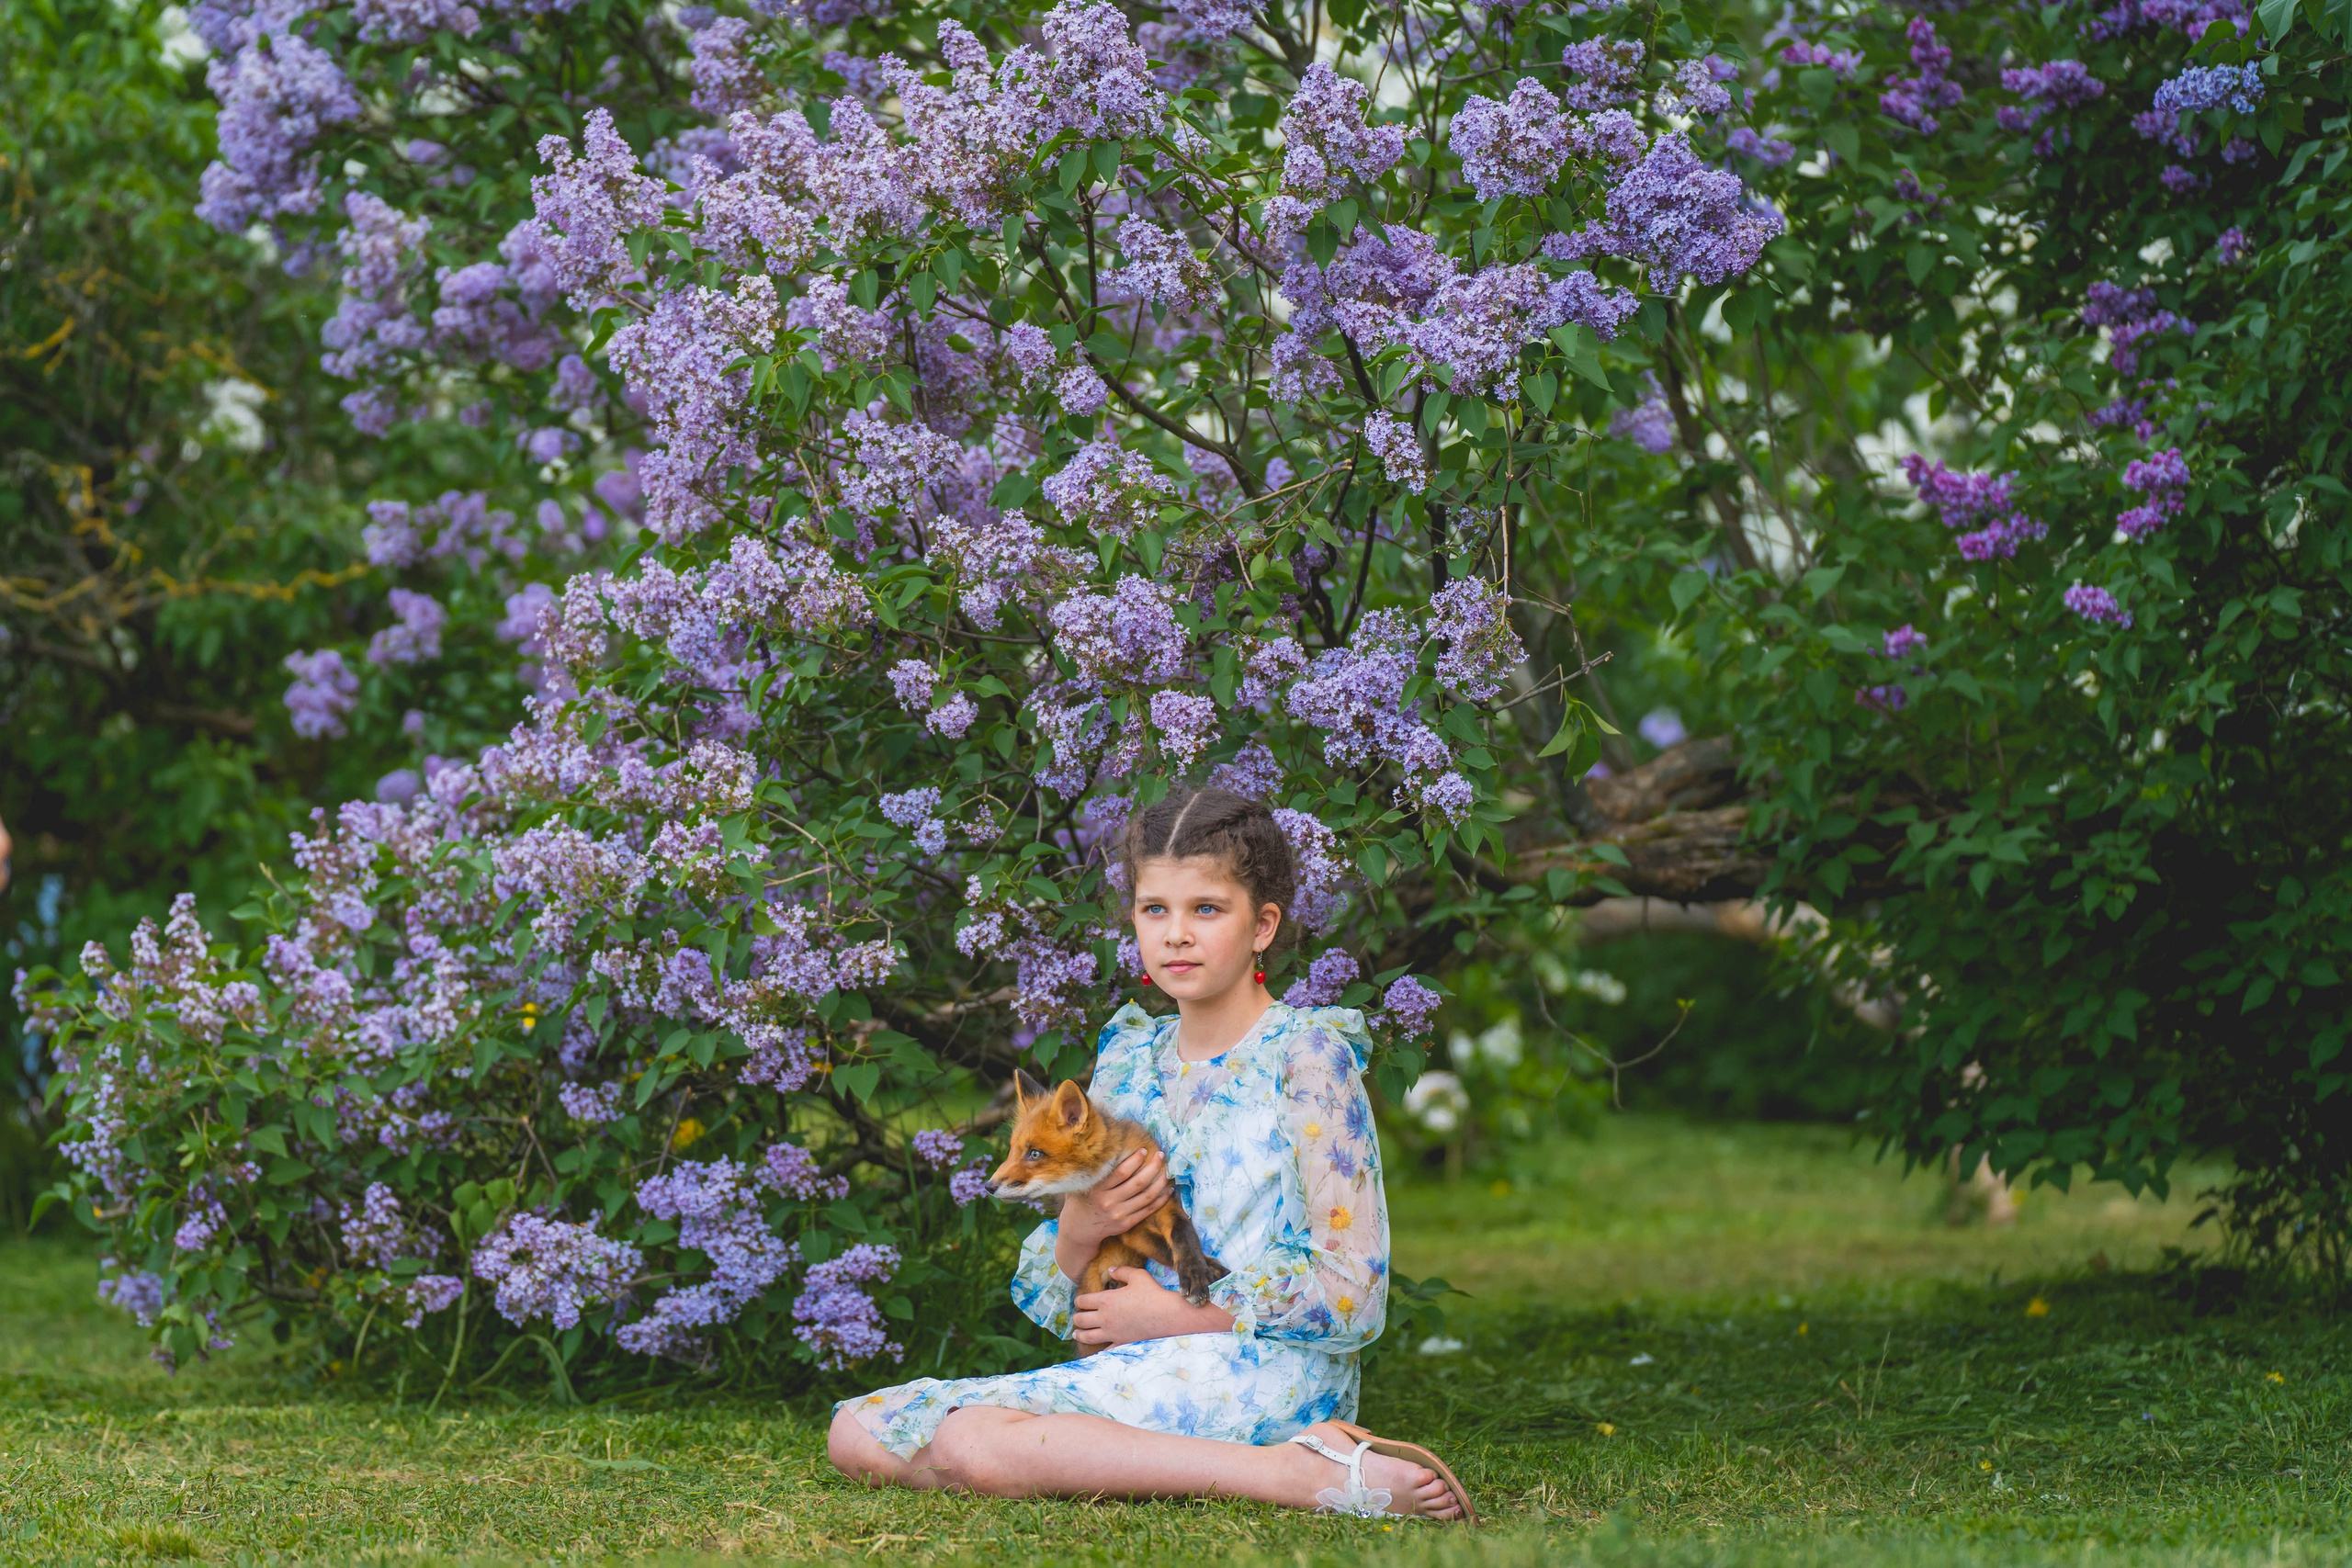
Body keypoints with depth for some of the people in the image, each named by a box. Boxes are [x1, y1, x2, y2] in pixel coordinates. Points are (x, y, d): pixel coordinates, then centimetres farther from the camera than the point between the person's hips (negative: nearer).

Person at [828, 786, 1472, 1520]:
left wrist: (1175, 1315, -9)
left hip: (1265, 1368, -8)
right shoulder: (1128, 1059, 16)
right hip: (1134, 1372, 8)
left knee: (970, 1443, -30)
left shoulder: (1306, 1057, -2)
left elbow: (1352, 1293, -8)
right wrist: (1077, 1232, -6)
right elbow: (1064, 1305, 17)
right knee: (858, 1434, -8)